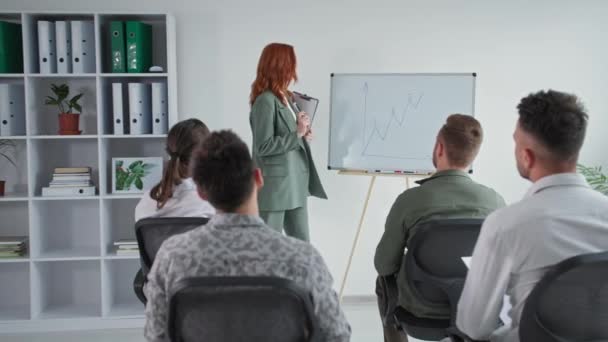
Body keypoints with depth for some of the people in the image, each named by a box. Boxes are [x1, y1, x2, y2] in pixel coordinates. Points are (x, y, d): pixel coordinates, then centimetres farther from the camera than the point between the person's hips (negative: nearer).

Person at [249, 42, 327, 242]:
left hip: (295, 183, 9)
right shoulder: (265, 100, -15)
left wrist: (303, 134, 1)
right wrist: (297, 134, -16)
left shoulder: (285, 97, 11)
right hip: (274, 185, -8)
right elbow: (263, 147, -19)